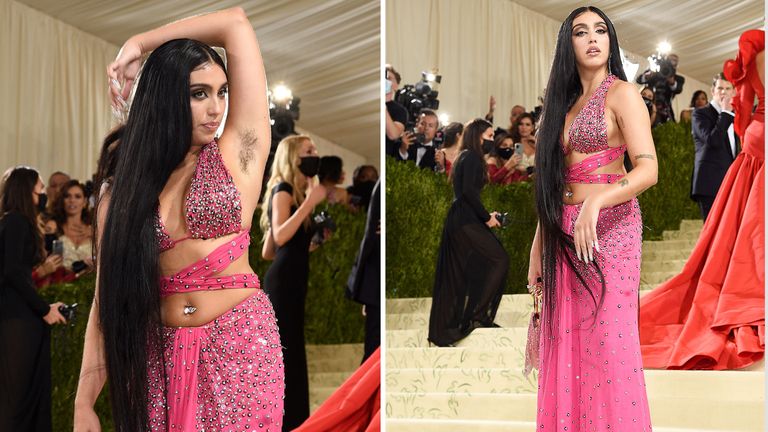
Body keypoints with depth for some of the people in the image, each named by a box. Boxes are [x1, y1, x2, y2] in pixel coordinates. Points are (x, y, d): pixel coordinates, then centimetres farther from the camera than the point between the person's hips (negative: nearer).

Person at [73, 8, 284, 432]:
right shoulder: (122, 193, 5)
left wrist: (138, 44, 4)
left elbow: (235, 23, -5)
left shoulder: (237, 152, -1)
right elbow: (108, 299, 2)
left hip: (240, 344, -2)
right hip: (162, 354, 2)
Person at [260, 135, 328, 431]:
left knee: (291, 355, 10)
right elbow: (280, 236, -23)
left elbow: (268, 252, 21)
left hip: (291, 281, 10)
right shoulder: (283, 190, -6)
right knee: (284, 355, -11)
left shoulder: (294, 194, 21)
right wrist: (310, 201, -23)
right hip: (284, 281, -10)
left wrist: (309, 246, 19)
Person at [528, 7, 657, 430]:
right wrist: (538, 244, 13)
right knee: (566, 343, 6)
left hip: (608, 227, -6)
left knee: (606, 342, -7)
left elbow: (648, 169, -16)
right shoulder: (564, 102, 16)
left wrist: (594, 203, -31)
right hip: (562, 233, 6)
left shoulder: (622, 94, -4)